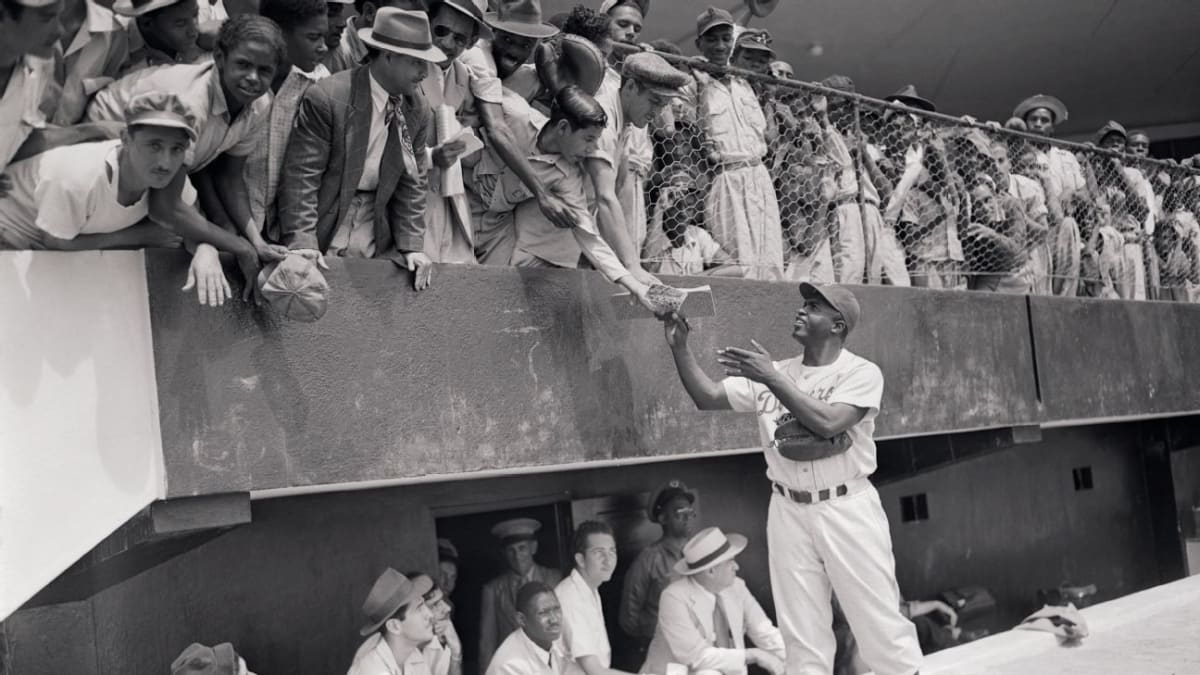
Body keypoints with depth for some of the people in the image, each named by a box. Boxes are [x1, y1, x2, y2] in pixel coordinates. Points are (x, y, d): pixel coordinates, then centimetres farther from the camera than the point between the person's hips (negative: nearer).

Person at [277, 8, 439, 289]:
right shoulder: (325, 98, -16)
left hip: (378, 241, 4)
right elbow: (301, 175, -16)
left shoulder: (417, 109, 1)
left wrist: (412, 245, -4)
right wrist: (302, 242, -24)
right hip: (325, 233, -4)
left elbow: (411, 182, 5)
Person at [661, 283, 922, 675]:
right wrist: (679, 346, -7)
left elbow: (828, 423, -23)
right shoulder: (769, 374, 7)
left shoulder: (861, 373, -7)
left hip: (848, 508, -4)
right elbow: (708, 399, 4)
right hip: (789, 511, 4)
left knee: (881, 624, 1)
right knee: (801, 634, 10)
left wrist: (772, 378, -23)